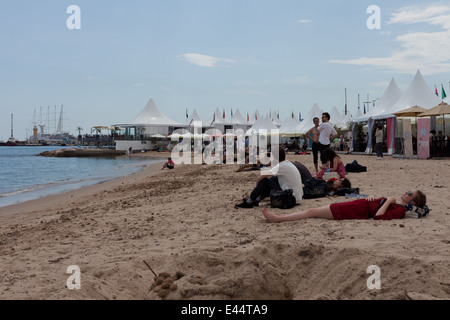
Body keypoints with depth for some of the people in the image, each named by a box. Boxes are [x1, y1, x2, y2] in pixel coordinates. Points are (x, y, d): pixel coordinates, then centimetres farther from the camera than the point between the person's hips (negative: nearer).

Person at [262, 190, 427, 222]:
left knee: (312, 212, -6)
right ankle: (277, 218, 11)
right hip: (358, 205, 9)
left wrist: (388, 200, -14)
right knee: (313, 210, 8)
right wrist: (371, 197, 6)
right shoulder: (396, 204, 16)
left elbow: (378, 216, -26)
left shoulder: (400, 211, -12)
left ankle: (277, 218, 0)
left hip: (358, 211, -9)